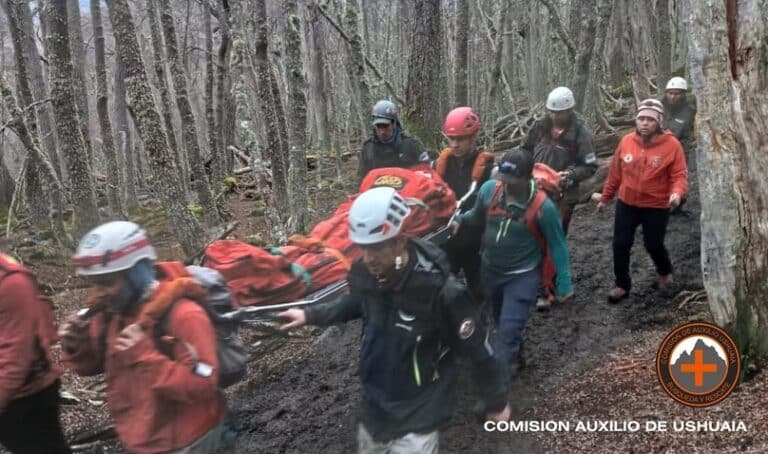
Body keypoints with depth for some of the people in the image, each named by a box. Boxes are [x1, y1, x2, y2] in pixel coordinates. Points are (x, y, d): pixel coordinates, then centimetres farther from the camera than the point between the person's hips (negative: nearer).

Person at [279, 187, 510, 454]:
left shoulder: (440, 291, -30)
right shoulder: (364, 272, -14)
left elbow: (480, 351, -17)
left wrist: (496, 402, -5)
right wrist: (310, 316, 9)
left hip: (418, 415, -6)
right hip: (375, 406, 6)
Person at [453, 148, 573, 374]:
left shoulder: (543, 206, -25)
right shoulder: (489, 189, -16)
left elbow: (557, 245, -14)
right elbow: (477, 216, 6)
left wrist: (564, 283, -11)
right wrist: (460, 219, -14)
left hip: (523, 276, -5)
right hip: (491, 270, 5)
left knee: (509, 329, -9)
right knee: (501, 322, 26)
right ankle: (513, 354, 53)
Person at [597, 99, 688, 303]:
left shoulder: (671, 144, -14)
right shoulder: (626, 141, -4)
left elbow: (679, 175, -13)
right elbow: (615, 172, 6)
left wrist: (677, 193, -34)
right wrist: (605, 197, 13)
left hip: (656, 206, -3)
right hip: (626, 203, 3)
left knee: (654, 245, 10)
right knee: (620, 244, 5)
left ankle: (665, 273, 42)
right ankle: (622, 285, 23)